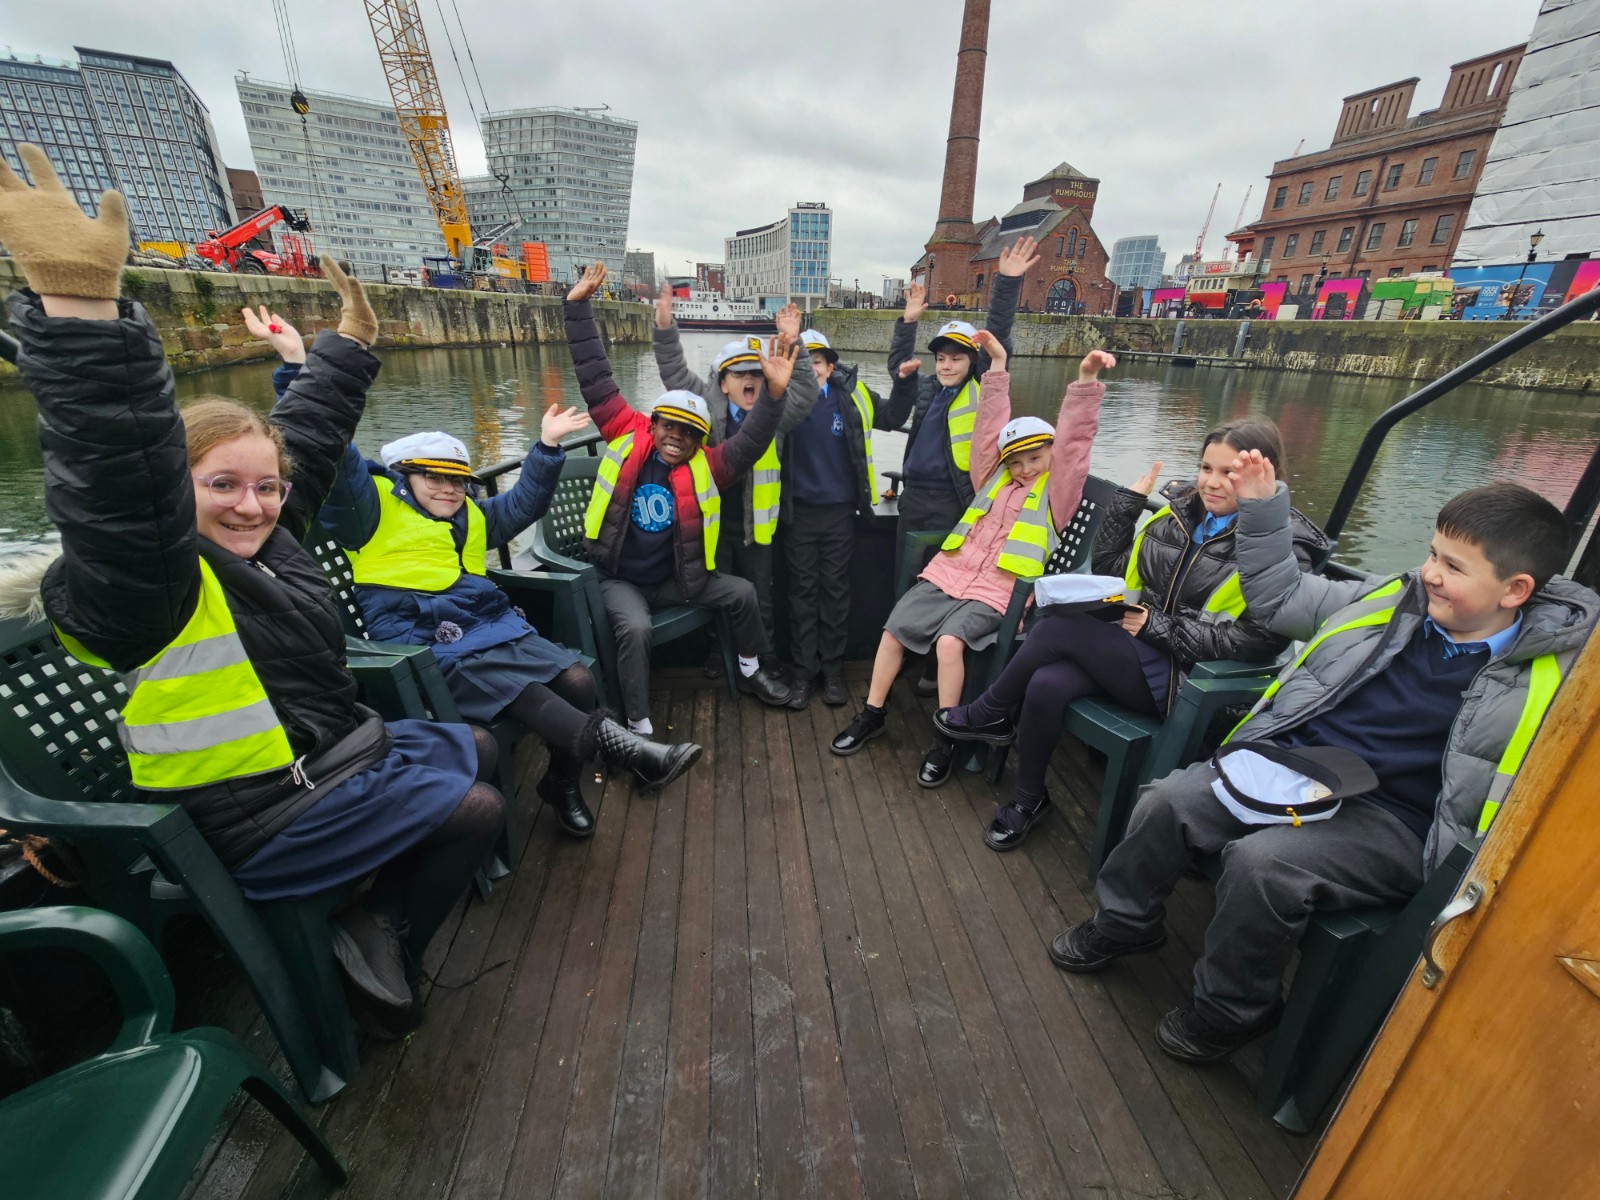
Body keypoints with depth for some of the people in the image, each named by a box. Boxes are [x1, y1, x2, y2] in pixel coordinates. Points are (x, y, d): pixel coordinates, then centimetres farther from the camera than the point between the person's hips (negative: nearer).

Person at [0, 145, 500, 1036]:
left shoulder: (269, 535, 3)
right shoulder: (150, 581, -21)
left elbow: (313, 430, 14)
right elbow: (124, 489, -42)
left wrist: (352, 342, 20)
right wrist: (81, 303, -52)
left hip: (333, 747, 9)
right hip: (265, 820, -9)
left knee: (477, 749, 20)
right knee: (476, 811, -12)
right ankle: (381, 939, 12)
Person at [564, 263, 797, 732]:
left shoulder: (705, 466, -6)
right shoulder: (629, 437, -7)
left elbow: (750, 443, -20)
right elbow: (596, 379, -5)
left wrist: (775, 392, -34)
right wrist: (578, 306, -6)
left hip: (674, 579, 3)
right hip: (620, 579, -2)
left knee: (741, 592, -3)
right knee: (636, 628, -30)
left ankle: (751, 670, 22)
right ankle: (639, 727, -15)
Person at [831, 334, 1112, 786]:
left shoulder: (1056, 490, 9)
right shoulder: (994, 477, 20)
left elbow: (1073, 441, -3)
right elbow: (989, 428, 16)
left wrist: (1085, 381, -15)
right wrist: (998, 367, 12)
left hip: (996, 591, -5)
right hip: (946, 575, 5)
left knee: (950, 642, -29)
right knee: (892, 631, -8)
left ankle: (945, 739, -13)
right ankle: (872, 715, 9)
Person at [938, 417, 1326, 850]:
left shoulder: (1284, 545, -7)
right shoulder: (1180, 510, 9)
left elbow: (1260, 639, -15)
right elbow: (1110, 570, 11)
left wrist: (1161, 627, -18)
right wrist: (1127, 500, 2)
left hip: (1188, 680, -5)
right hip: (1140, 652, 5)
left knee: (1059, 627, -23)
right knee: (1046, 685, -25)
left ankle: (989, 715, 0)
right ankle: (1028, 799, -3)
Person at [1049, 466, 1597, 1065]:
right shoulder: (1394, 600, 7)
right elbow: (1278, 597, 16)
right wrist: (1262, 509, 9)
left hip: (1389, 821, -4)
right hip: (1289, 764, 5)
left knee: (1261, 860, -31)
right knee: (1165, 802, -15)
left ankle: (1231, 1009, -1)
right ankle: (1123, 921, 14)